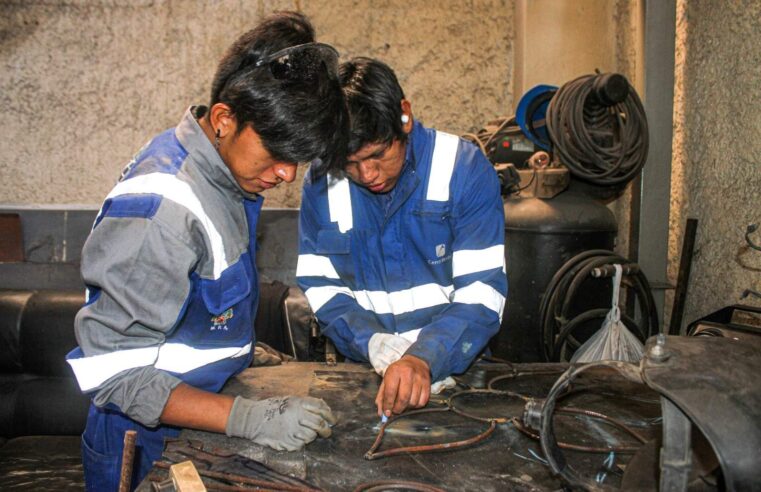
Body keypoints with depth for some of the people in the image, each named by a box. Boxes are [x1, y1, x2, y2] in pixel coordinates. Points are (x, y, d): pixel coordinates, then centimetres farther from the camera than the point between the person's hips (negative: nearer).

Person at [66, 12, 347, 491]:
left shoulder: (232, 165, -4)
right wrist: (246, 417, -33)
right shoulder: (158, 209, -29)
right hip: (151, 447, -7)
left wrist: (243, 352, 9)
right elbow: (111, 372, -28)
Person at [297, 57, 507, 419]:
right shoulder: (321, 182, 0)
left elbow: (482, 290, -13)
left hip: (453, 366, -2)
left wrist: (425, 359, -27)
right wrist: (376, 344, -13)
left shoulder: (464, 169, -9)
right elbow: (319, 285, 3)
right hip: (362, 369, 2)